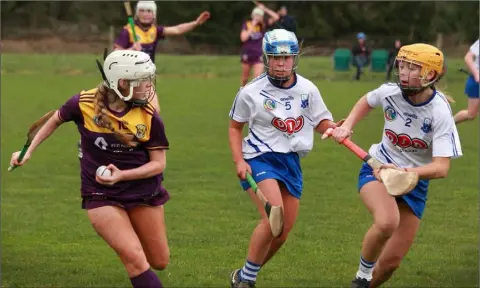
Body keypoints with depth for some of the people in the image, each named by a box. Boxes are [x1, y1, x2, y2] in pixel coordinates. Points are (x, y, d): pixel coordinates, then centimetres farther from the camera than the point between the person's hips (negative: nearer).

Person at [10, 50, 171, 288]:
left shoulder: (149, 116, -13)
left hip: (143, 192, 2)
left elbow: (159, 163, -8)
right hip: (101, 195, -2)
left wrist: (122, 175, -22)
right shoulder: (84, 104, -15)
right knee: (135, 260, -18)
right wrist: (28, 151, 9)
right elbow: (56, 120, 7)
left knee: (159, 262, 10)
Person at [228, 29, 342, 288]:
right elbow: (235, 127, 5)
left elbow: (322, 122, 8)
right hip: (259, 159, -5)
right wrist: (239, 161, -7)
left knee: (283, 231, 6)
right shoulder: (251, 92, -7)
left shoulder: (307, 89, 0)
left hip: (291, 162, 5)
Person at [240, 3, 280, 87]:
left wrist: (265, 9, -13)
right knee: (244, 78, 13)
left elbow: (276, 17, -11)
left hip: (259, 56, 0)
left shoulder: (263, 25, 0)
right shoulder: (247, 25, -3)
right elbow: (243, 38, -16)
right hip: (247, 55, 0)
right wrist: (252, 26, -16)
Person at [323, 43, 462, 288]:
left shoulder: (440, 112, -23)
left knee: (391, 261, 2)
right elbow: (366, 101, 13)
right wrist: (347, 126, -2)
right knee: (387, 222, -34)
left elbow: (441, 168, -30)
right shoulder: (390, 92, -14)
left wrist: (404, 173, -45)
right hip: (377, 169, 0)